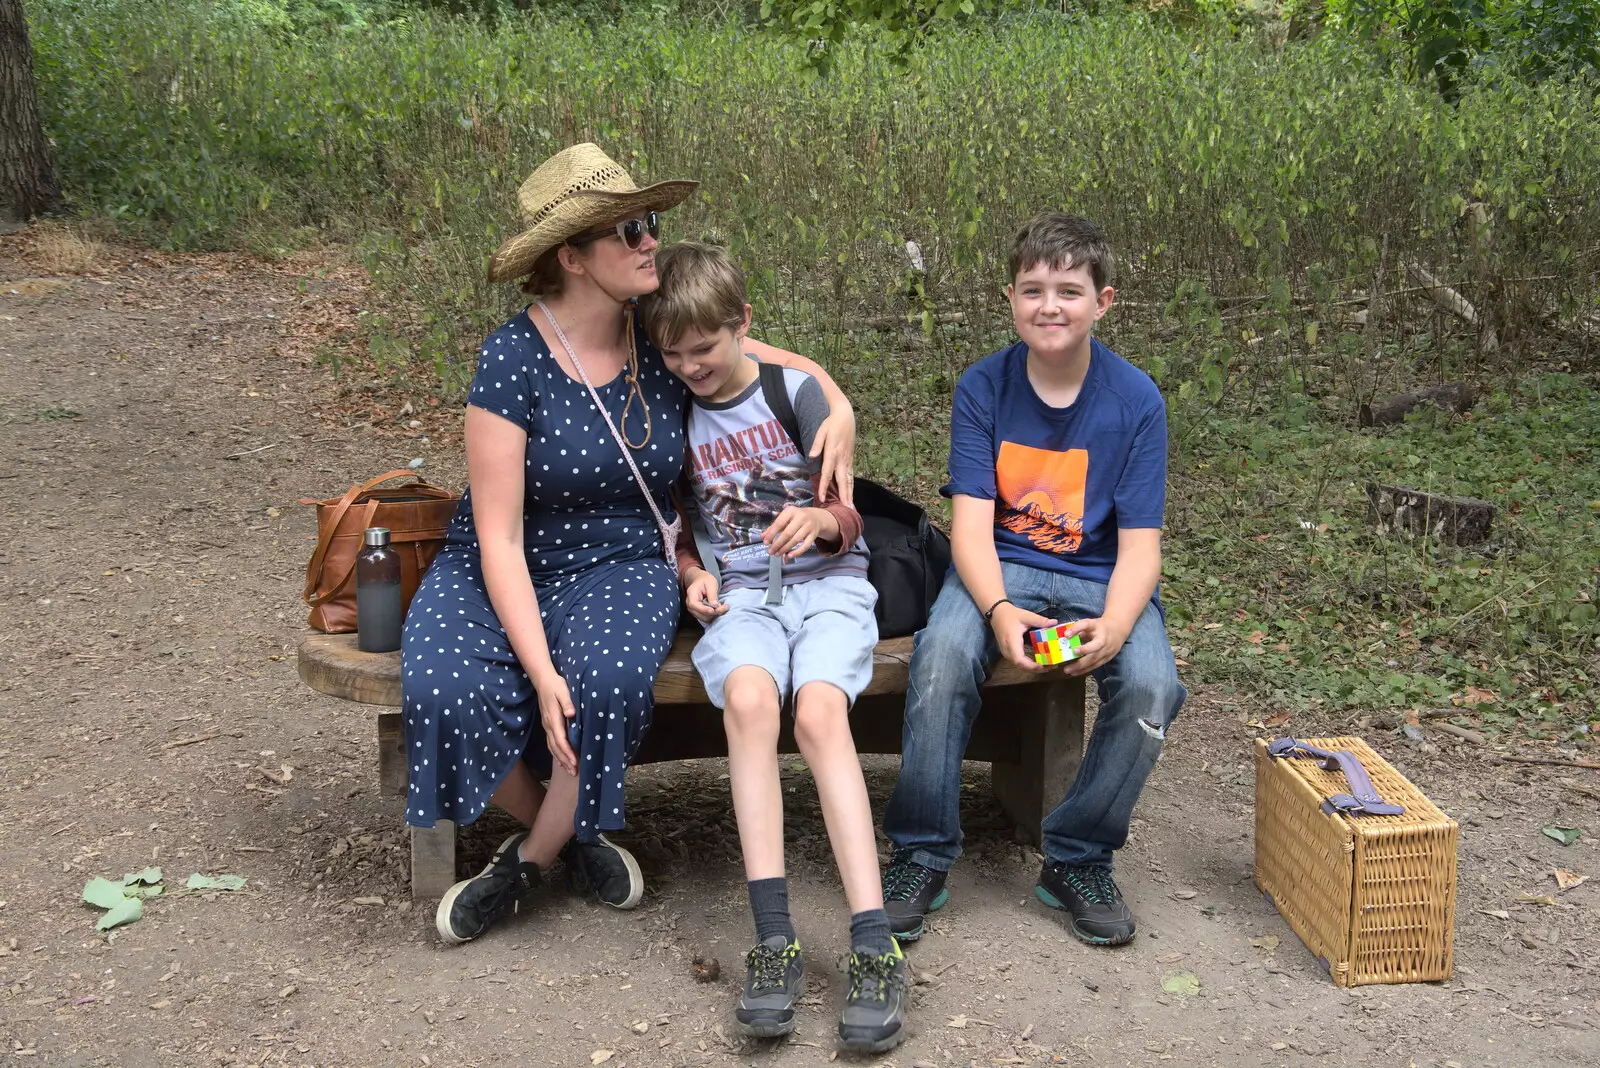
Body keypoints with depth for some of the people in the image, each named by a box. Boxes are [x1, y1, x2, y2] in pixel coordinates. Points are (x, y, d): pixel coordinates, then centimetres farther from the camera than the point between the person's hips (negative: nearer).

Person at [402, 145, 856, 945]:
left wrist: (840, 411, -10)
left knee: (609, 681, -32)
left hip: (620, 566, 2)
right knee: (446, 691, -30)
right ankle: (562, 829, 2)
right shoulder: (513, 360, -15)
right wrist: (539, 670, -27)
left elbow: (792, 366, 13)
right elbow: (499, 535, -18)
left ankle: (533, 858, -3)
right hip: (497, 574, -1)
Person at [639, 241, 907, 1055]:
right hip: (738, 593, 2)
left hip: (827, 583, -1)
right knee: (748, 697, -33)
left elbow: (847, 518, 3)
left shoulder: (796, 392, 3)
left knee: (819, 710, -32)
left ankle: (874, 948, -35)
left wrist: (817, 520, -20)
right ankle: (774, 941, -35)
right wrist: (694, 573, -1)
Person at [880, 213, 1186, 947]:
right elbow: (971, 523, -12)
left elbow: (1140, 544, -10)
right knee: (941, 655, -31)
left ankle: (1078, 860, -6)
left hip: (1100, 577, 0)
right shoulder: (983, 387, -5)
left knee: (1150, 682, -28)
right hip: (999, 567, 0)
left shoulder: (1135, 400, -7)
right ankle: (921, 856, -13)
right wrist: (999, 610, -32)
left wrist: (1114, 625, -31)